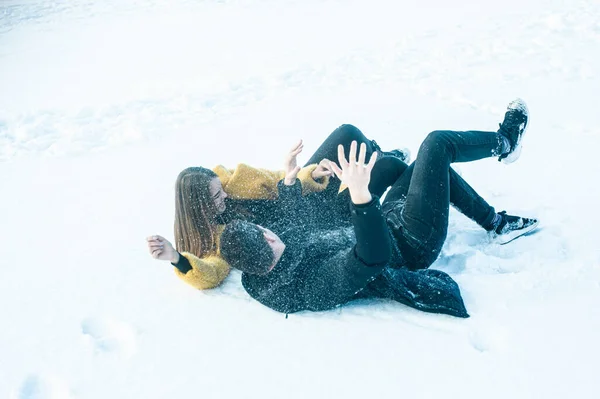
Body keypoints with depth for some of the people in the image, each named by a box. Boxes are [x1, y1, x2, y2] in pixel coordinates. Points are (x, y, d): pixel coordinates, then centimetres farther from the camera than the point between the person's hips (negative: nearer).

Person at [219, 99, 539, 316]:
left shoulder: (255, 280, -11)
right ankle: (504, 142, 27)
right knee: (438, 143, -6)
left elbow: (299, 222, 6)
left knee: (434, 163, 17)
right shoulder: (320, 281, -38)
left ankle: (498, 223, 33)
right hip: (412, 245, -8)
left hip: (384, 228, 8)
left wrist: (289, 178, 8)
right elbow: (374, 254, -49)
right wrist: (360, 195, -60)